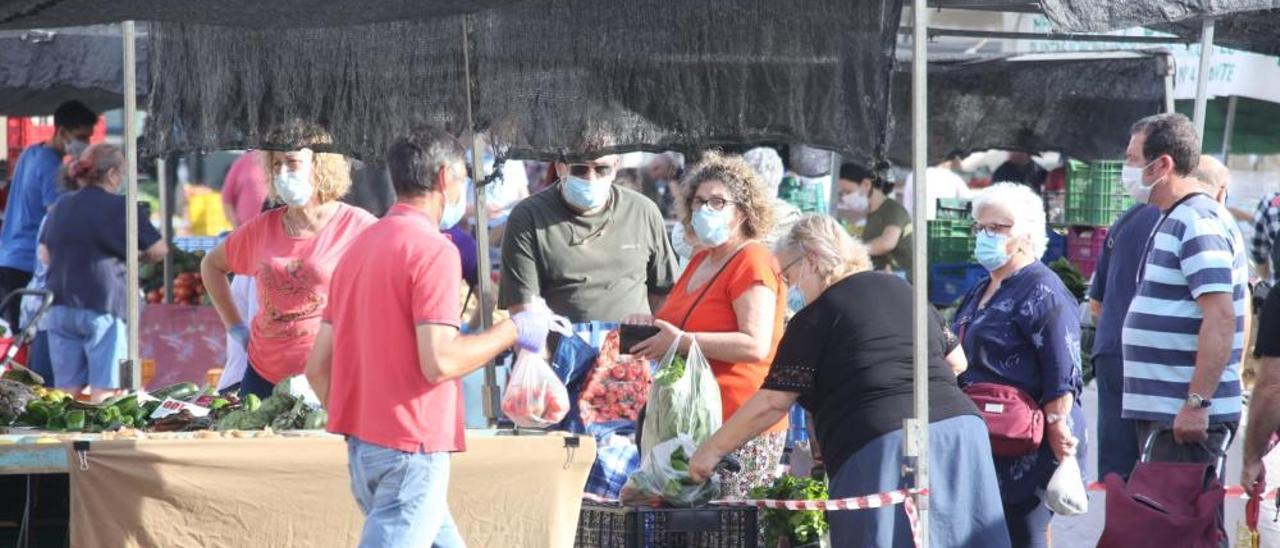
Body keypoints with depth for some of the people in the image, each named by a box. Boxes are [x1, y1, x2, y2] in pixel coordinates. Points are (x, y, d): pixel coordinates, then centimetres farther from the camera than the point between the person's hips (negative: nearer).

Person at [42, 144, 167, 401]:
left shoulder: (60, 206, 10)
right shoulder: (120, 208, -7)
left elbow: (45, 253, 18)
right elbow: (158, 250, -2)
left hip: (60, 308, 5)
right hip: (104, 306, -5)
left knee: (67, 392, 7)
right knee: (104, 392, -4)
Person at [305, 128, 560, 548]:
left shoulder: (359, 248, 14)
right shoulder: (434, 250, -12)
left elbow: (318, 367, 13)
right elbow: (439, 361, -20)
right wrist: (514, 331, -7)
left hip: (362, 446, 9)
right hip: (411, 450, -9)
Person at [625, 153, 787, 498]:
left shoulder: (752, 262, -9)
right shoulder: (700, 262, 18)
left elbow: (756, 345, -21)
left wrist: (682, 341, -22)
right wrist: (654, 327, 11)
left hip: (741, 425, -9)